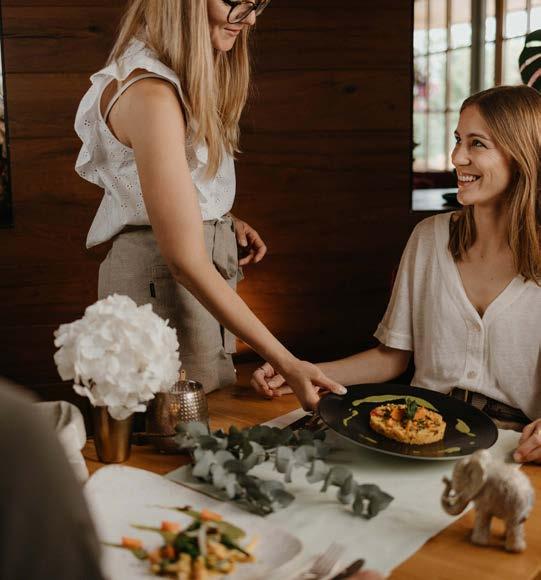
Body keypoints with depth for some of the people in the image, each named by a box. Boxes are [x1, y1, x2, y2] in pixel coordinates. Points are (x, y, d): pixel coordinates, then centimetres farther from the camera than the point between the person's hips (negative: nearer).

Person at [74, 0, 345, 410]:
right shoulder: (150, 95, -25)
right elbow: (185, 259, -27)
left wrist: (225, 220, 0)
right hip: (162, 280, -9)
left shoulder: (186, 74, 6)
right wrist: (286, 363, -27)